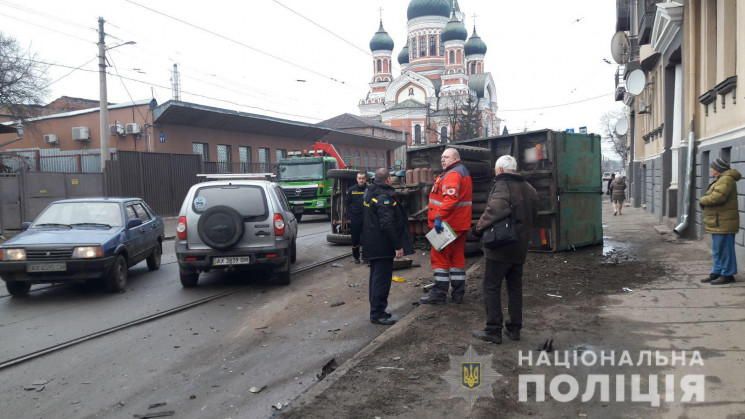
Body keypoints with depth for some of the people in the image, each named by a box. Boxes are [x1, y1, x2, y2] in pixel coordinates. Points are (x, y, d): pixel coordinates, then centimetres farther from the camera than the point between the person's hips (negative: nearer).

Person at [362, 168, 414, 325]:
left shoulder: (369, 193, 11)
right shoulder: (384, 197, -19)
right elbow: (387, 224, -26)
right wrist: (398, 246, -22)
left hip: (372, 245, 10)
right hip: (382, 246, -10)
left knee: (376, 277, 17)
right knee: (382, 279, -4)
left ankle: (376, 310, 26)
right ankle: (377, 313, 1)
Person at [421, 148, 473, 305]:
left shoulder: (452, 175, -15)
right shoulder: (464, 173, 19)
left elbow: (450, 199, -28)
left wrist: (439, 217, -30)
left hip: (447, 225, -10)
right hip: (461, 225, 10)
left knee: (439, 257, -3)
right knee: (457, 257, 12)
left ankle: (439, 294, -1)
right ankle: (458, 294, 17)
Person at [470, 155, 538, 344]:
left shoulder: (502, 186, -16)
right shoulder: (528, 188, 13)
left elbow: (496, 209, -34)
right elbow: (532, 216, 20)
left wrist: (478, 227, -22)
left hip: (500, 249, -8)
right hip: (520, 248, 8)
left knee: (491, 287, 1)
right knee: (515, 287, 16)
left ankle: (493, 330, 3)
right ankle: (514, 328, 22)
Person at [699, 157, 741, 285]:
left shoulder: (726, 180, -17)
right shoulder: (720, 179, 18)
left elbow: (717, 197, -28)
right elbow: (713, 196, 21)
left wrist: (703, 200, -11)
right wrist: (704, 201, 1)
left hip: (723, 223, -11)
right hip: (717, 223, 11)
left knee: (725, 250, -4)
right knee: (717, 250, 17)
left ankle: (727, 275, 2)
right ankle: (717, 272, 25)